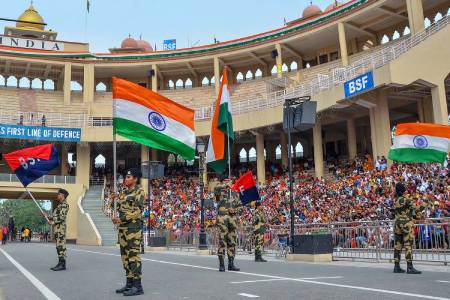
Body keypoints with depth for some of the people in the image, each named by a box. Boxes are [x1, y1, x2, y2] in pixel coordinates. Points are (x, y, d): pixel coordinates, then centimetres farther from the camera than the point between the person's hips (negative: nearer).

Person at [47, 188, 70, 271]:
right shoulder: (60, 205, 22)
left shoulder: (64, 204, -9)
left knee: (61, 245, -10)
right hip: (57, 228, 10)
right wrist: (48, 217, 15)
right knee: (59, 246, 9)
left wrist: (53, 222, -13)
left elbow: (62, 217, -18)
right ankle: (60, 263, 12)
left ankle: (62, 264, -10)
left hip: (60, 227, -10)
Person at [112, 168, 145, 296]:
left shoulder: (139, 191, -7)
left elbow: (137, 211, -15)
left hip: (134, 227, -8)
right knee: (125, 256, 11)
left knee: (133, 256, -8)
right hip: (123, 227, 8)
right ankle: (129, 283, 19)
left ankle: (137, 286, -4)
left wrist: (122, 219, -16)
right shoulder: (123, 192, 16)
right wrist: (116, 217, 1)